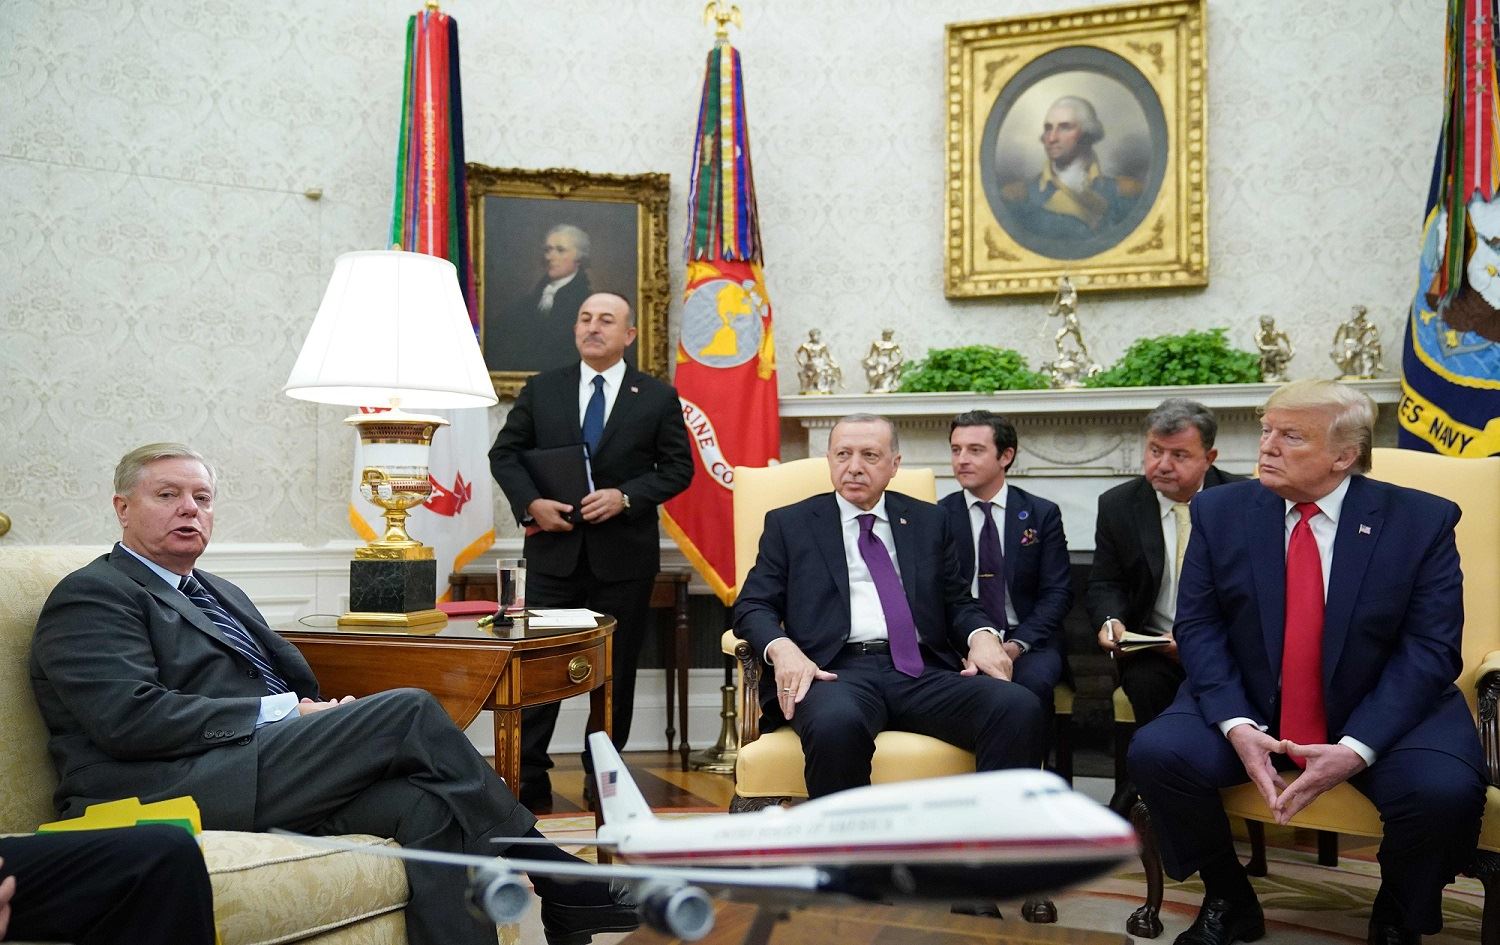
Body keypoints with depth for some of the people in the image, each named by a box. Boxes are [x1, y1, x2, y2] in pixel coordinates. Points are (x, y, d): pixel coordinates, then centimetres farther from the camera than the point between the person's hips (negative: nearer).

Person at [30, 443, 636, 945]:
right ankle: (555, 878, -11)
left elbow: (299, 687, 24)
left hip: (251, 777, 8)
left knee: (424, 804, -23)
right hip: (162, 793, -8)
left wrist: (324, 716, -1)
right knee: (409, 712, -21)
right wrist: (284, 711, -14)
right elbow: (131, 719, -14)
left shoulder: (222, 595, 28)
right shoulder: (92, 596, 2)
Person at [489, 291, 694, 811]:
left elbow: (678, 467, 1)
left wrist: (625, 496, -14)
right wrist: (530, 503, -9)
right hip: (554, 550, 1)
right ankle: (528, 782, 13)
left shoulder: (658, 397, 3)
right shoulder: (541, 389, 7)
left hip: (624, 554, -1)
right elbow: (503, 453, 8)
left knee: (616, 674, 8)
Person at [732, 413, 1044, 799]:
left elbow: (958, 603, 22)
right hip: (836, 669, -2)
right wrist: (782, 648, -15)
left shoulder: (930, 521, 22)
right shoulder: (788, 524, 14)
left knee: (1020, 708, -26)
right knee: (836, 725, -39)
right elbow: (753, 606, 8)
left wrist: (981, 635, -2)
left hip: (920, 671, 3)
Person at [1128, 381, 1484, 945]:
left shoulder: (1424, 521, -6)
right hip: (1249, 707, 2)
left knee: (1446, 789, -30)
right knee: (1156, 752, -23)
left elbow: (1430, 649, -11)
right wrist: (1236, 725, -21)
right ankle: (1228, 900, 5)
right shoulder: (1220, 511, -2)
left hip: (1383, 714, -1)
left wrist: (1357, 747, -24)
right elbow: (1198, 627, -4)